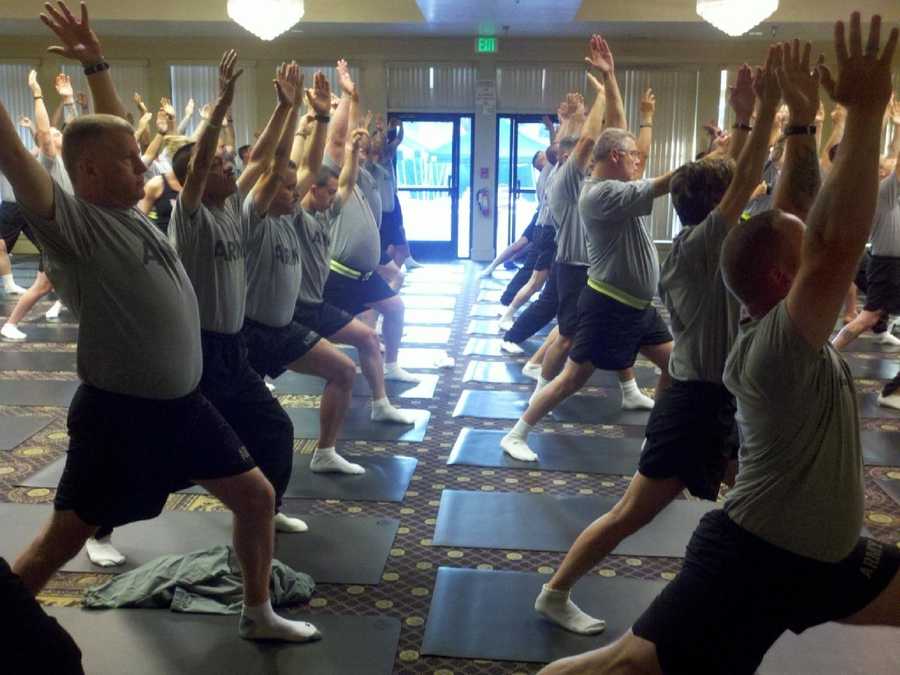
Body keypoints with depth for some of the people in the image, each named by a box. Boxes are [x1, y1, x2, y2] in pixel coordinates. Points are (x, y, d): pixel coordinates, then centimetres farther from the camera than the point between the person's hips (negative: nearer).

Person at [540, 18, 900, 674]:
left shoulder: (786, 327, 1)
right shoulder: (778, 347, -26)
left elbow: (811, 220, 6)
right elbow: (841, 241, -38)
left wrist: (805, 122, 1)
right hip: (755, 558, -10)